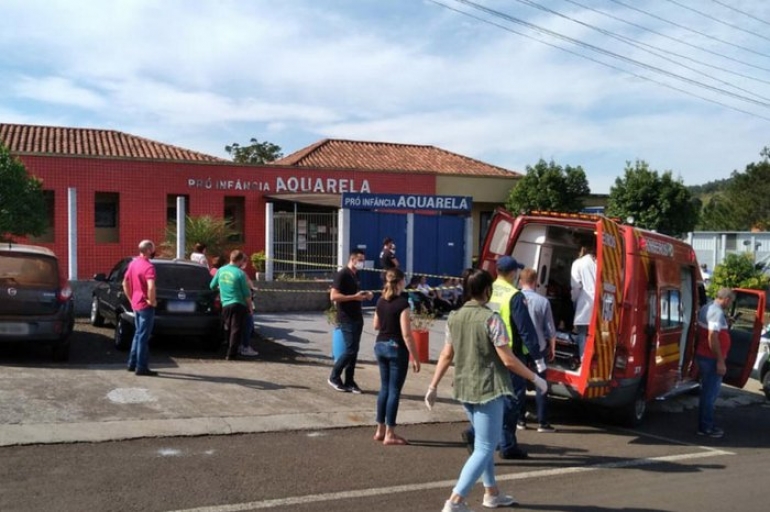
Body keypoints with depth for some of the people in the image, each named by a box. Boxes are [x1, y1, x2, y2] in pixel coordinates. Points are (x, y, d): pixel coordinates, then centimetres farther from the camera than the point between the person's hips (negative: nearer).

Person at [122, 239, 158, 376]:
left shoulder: (133, 263, 9)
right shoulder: (148, 266, -19)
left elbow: (125, 284, 17)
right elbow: (151, 287, -33)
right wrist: (152, 301, -19)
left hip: (136, 304, 9)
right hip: (146, 305, -9)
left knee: (138, 334, 19)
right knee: (143, 336, -2)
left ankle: (133, 363, 25)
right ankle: (141, 368, 3)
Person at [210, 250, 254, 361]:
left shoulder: (221, 270, 3)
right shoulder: (240, 273, -12)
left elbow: (212, 286, 13)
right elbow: (246, 293, -8)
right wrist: (250, 306, 4)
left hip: (225, 305, 5)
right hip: (238, 305, -5)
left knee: (228, 329, 17)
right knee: (236, 330, -1)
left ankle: (229, 350, 24)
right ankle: (231, 354, -3)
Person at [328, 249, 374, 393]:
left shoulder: (355, 275, 15)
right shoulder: (342, 275, -12)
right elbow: (333, 296, -20)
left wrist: (365, 296, 8)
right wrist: (354, 297, -22)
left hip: (357, 318, 9)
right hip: (346, 319, -9)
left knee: (354, 351, 8)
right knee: (350, 350, -9)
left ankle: (349, 382, 14)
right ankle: (334, 377, 6)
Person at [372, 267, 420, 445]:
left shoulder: (380, 301, 5)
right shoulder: (402, 303, -16)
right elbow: (406, 334, -18)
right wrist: (415, 357, -14)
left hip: (380, 345, 7)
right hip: (396, 348, -7)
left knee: (384, 387, 16)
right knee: (394, 390, 0)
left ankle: (380, 430, 21)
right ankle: (389, 434, 4)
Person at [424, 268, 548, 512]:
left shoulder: (454, 317, 3)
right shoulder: (491, 318, -16)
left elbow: (446, 355, 6)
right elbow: (508, 360, -16)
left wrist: (433, 386, 13)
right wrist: (535, 378, -5)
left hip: (464, 389, 7)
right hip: (488, 389, -7)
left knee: (483, 442, 23)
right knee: (485, 448, -1)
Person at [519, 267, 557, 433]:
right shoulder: (543, 301, -7)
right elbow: (550, 329, -2)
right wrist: (552, 348, 11)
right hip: (538, 347, -1)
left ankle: (519, 418, 16)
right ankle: (542, 422, 6)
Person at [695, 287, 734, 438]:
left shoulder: (706, 308, 12)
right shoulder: (717, 312, -19)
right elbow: (712, 338, -26)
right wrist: (720, 361, -23)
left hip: (702, 355, 10)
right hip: (711, 358, -10)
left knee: (707, 392, 18)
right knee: (711, 393, -1)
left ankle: (705, 425, 27)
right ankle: (705, 427, 7)